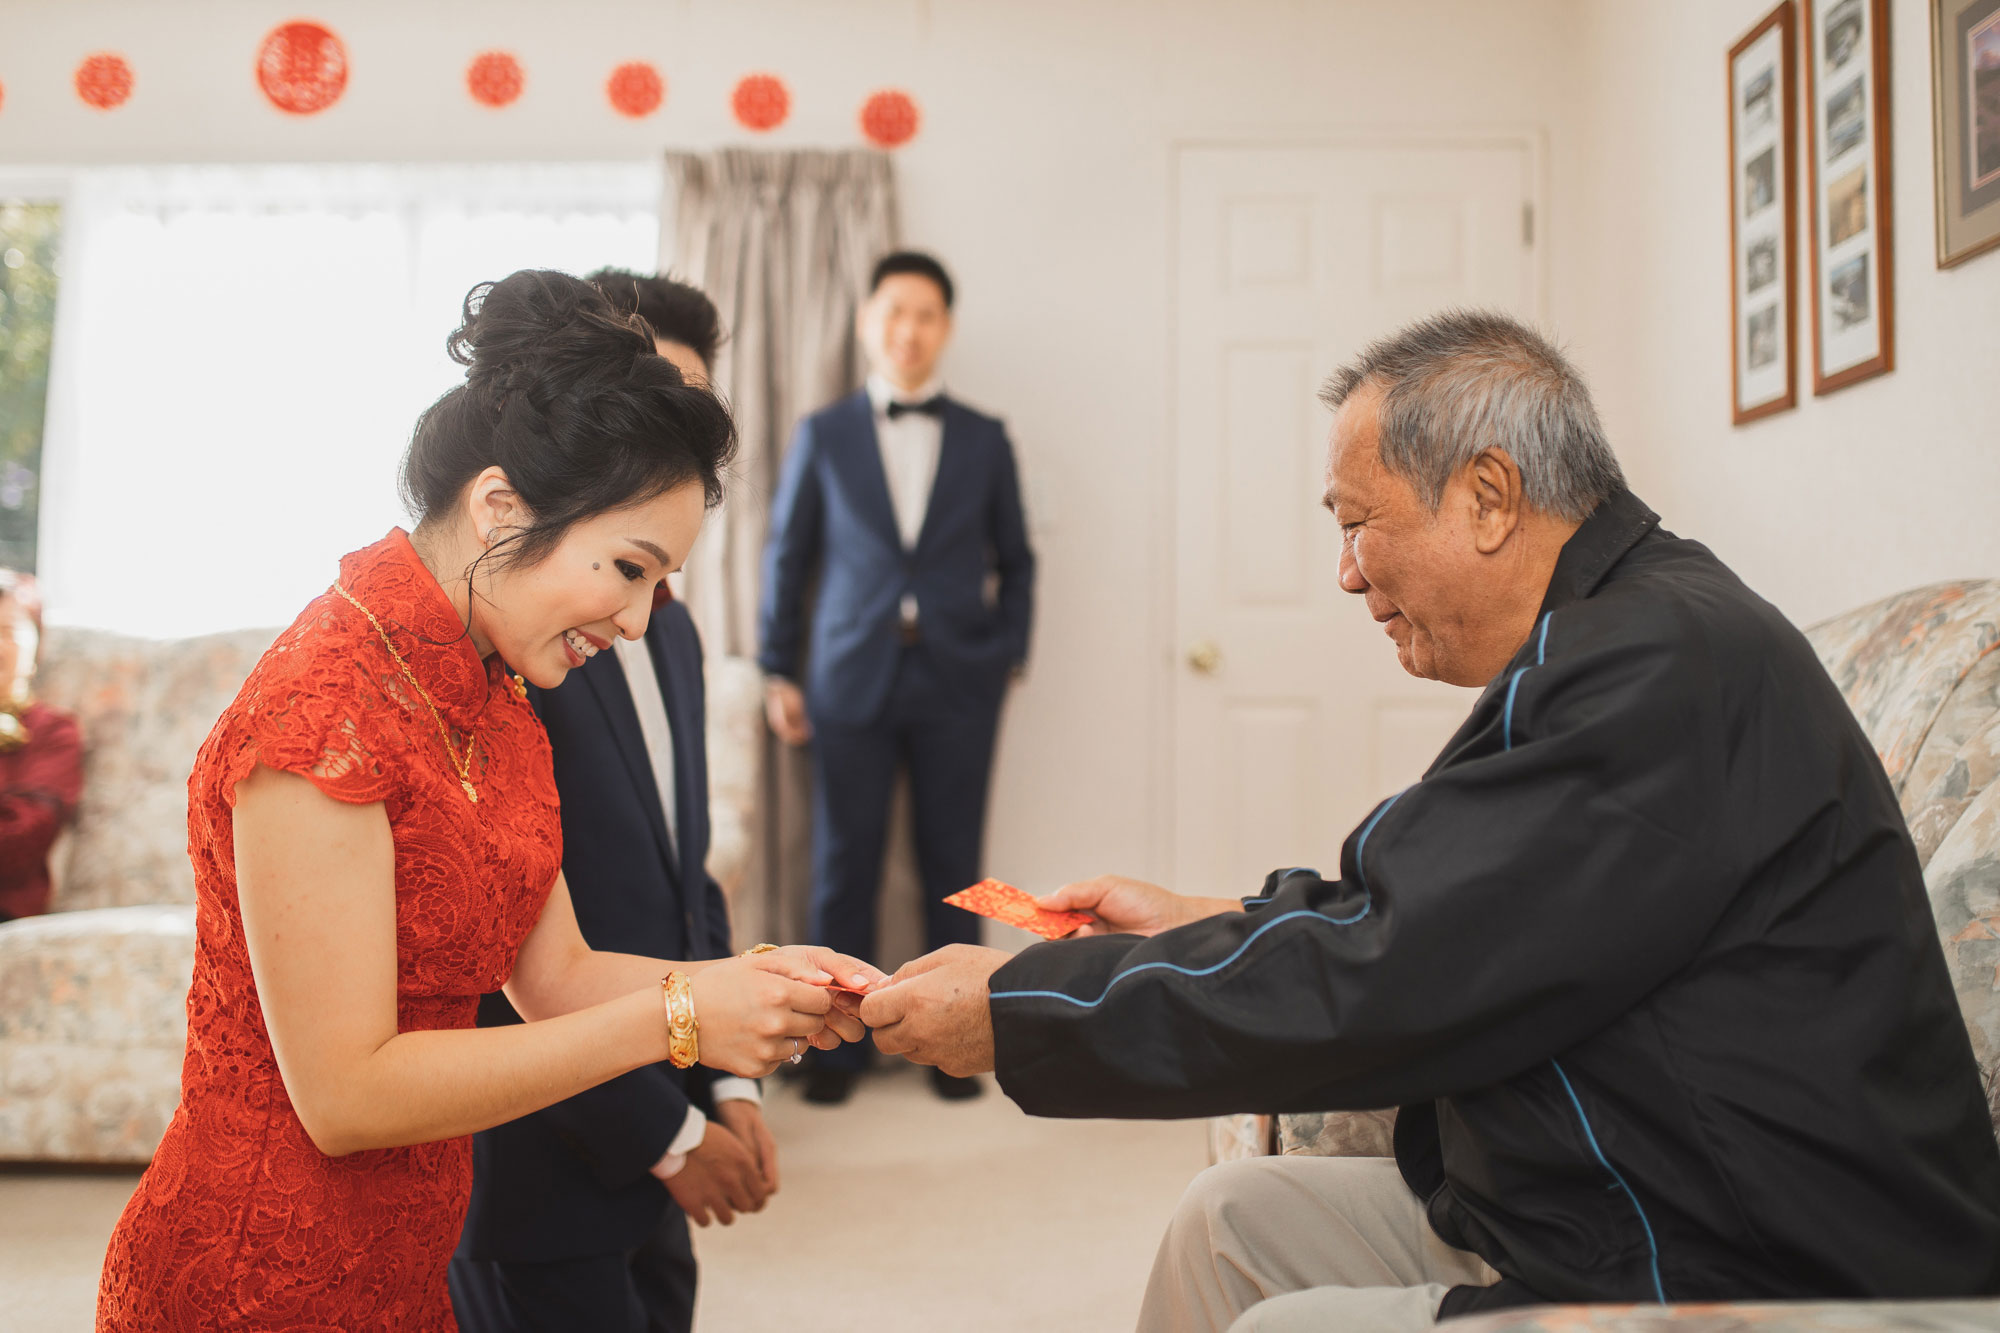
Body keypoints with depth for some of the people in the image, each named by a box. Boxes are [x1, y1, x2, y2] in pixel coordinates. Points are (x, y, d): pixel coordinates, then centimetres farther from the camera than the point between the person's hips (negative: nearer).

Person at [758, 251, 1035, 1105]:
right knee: (845, 869, 2)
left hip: (958, 684, 1)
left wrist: (1009, 658, 4)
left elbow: (1014, 561, 14)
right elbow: (787, 555, 10)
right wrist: (777, 671, 5)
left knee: (952, 870, 5)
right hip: (853, 680, 0)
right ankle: (837, 1045, 14)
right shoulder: (823, 436, 9)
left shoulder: (984, 440, 10)